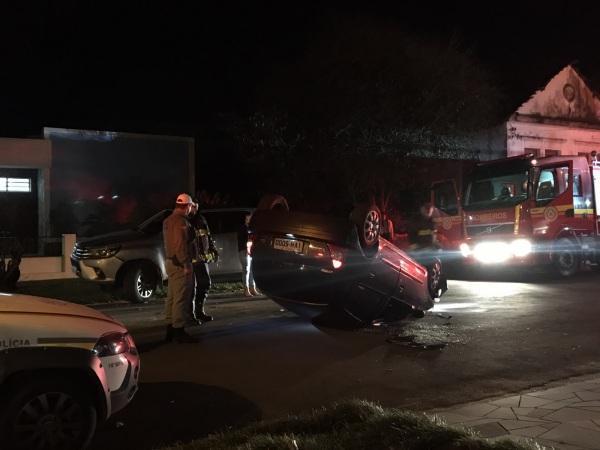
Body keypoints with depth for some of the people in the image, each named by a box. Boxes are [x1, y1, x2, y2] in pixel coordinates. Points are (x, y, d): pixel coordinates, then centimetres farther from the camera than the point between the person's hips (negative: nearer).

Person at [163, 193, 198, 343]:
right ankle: (179, 331, -4)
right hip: (180, 264, -10)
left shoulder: (168, 220, 15)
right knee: (181, 298, -7)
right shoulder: (181, 221, -17)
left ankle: (170, 330, 22)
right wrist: (186, 264, -22)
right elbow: (181, 245, -24)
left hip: (170, 262, 10)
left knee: (172, 297, 15)